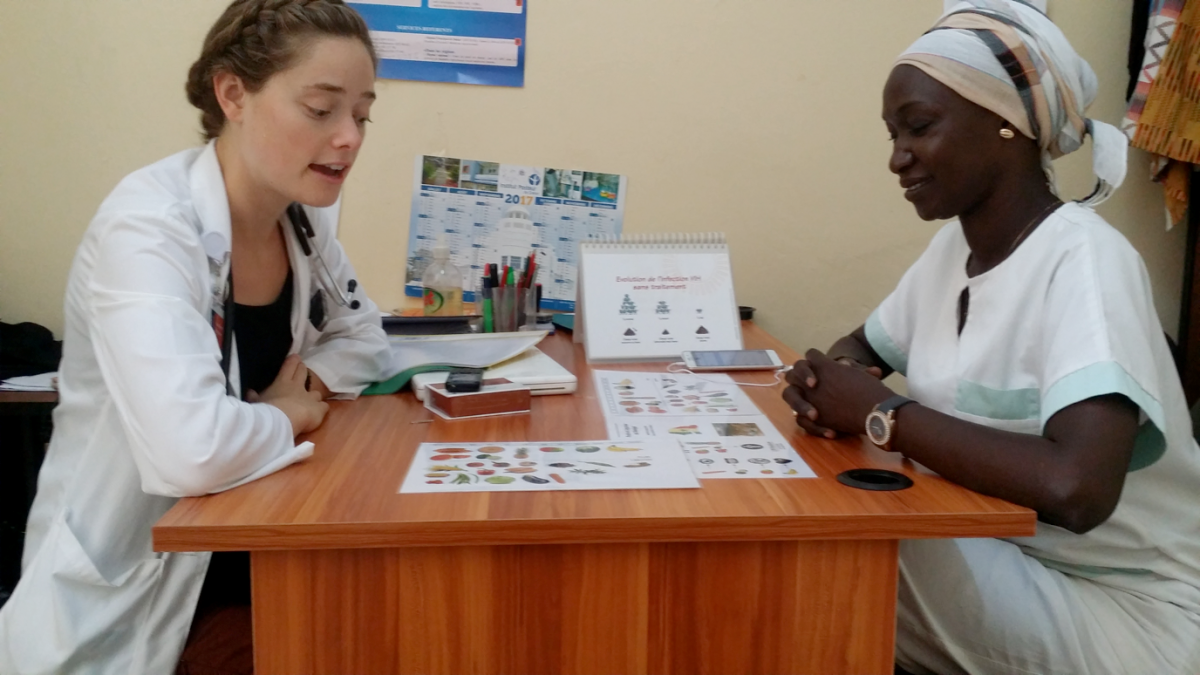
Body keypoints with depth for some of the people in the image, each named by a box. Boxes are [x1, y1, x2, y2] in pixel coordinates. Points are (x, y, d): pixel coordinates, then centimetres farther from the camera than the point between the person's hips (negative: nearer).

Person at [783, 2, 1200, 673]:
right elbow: (862, 347, 15)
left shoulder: (1083, 259, -22)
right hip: (999, 557, 6)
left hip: (1124, 608, -6)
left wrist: (878, 411, -25)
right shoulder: (953, 245, 2)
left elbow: (1075, 488, -37)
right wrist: (827, 381, -9)